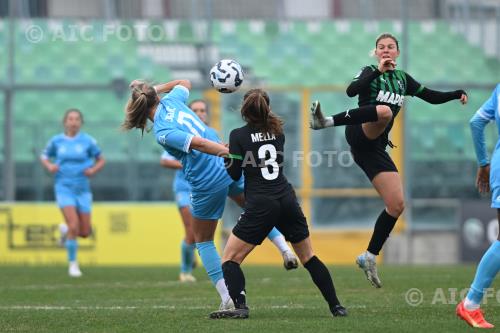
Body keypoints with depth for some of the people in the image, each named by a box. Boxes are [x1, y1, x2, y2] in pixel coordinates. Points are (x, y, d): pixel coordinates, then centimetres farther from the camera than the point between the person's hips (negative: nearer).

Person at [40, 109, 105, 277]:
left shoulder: (87, 141, -2)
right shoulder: (56, 141, 0)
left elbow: (101, 160, 8)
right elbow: (44, 156, 16)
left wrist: (93, 170, -12)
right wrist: (49, 166, -5)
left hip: (82, 189, 2)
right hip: (64, 188, -2)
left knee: (85, 232, 4)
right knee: (73, 226, -17)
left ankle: (66, 229, 39)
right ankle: (73, 264, -3)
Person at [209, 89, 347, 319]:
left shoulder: (238, 136, -5)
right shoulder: (277, 131, 10)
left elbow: (234, 174, -3)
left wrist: (228, 154, 15)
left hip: (260, 207, -5)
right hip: (287, 201, 5)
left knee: (229, 258, 3)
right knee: (308, 257, 16)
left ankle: (240, 307, -17)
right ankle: (336, 306, 12)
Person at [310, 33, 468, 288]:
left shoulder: (403, 79, 22)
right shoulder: (371, 73, 6)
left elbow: (432, 97, 27)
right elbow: (351, 90, -14)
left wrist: (457, 94, 12)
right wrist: (378, 71, -19)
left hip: (374, 148, 6)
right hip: (360, 134, -6)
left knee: (397, 205, -2)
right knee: (383, 110, -40)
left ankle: (369, 256, 7)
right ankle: (325, 122, -47)